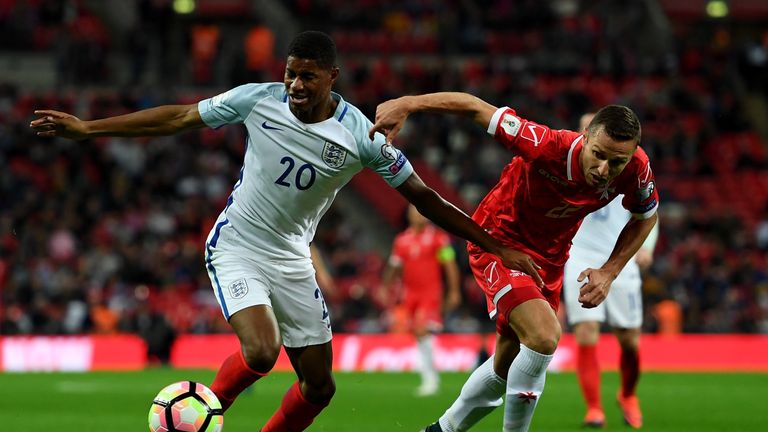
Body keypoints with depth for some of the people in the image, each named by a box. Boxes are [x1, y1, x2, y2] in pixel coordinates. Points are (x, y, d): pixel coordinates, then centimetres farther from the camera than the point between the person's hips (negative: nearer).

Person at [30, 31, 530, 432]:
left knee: (319, 386, 1)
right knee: (260, 353, -26)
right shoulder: (258, 100, -13)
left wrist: (498, 248, -10)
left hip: (292, 261, 3)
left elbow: (424, 198, -8)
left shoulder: (361, 136, -13)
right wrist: (86, 127, -2)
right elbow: (177, 118, -2)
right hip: (236, 248, -3)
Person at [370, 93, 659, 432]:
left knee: (506, 368, 17)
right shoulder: (549, 147, -35)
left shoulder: (636, 169, -22)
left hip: (548, 258, 6)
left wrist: (609, 272, -9)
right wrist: (406, 104, -41)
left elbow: (645, 217, 1)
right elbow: (474, 107, -31)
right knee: (544, 337, -28)